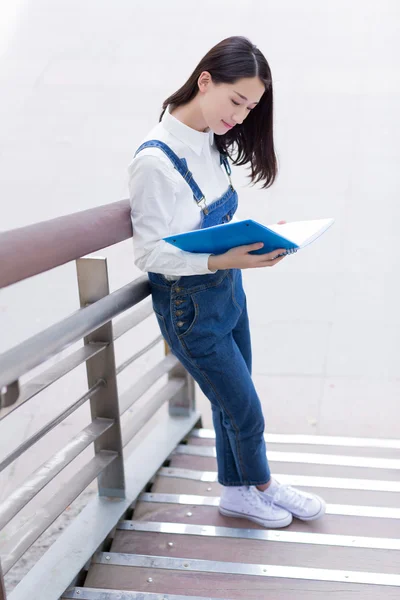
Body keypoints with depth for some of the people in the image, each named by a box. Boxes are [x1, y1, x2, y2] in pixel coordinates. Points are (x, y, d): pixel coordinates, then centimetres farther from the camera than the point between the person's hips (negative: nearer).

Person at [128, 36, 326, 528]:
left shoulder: (211, 141, 0)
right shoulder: (156, 160, -24)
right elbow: (149, 253, -22)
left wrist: (256, 234, -1)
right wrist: (221, 260, -32)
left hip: (227, 288, 8)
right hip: (190, 305, -7)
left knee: (231, 403, 21)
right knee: (245, 410, 10)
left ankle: (237, 491, 44)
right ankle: (261, 487, 40)